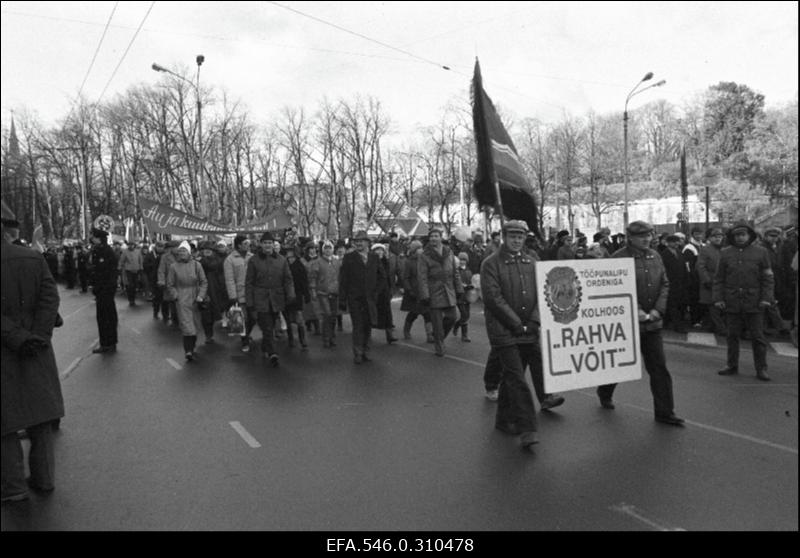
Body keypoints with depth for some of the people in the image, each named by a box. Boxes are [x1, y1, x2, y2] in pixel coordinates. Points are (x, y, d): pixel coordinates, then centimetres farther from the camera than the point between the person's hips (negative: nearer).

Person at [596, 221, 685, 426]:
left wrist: (658, 309, -4)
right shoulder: (618, 258, -12)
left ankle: (665, 412, 12)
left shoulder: (655, 256, 7)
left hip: (652, 322, 5)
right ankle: (604, 393, 40)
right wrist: (635, 311, -18)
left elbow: (664, 284, 9)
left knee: (659, 367, 4)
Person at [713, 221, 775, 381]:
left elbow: (768, 278, 3)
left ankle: (761, 369, 13)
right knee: (732, 335, 10)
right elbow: (719, 278, 7)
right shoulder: (725, 253, 5)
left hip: (754, 302, -2)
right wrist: (718, 298, 0)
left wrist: (766, 298, -7)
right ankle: (732, 366, 21)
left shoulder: (760, 252, 1)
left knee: (757, 337, 3)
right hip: (732, 302, 2)